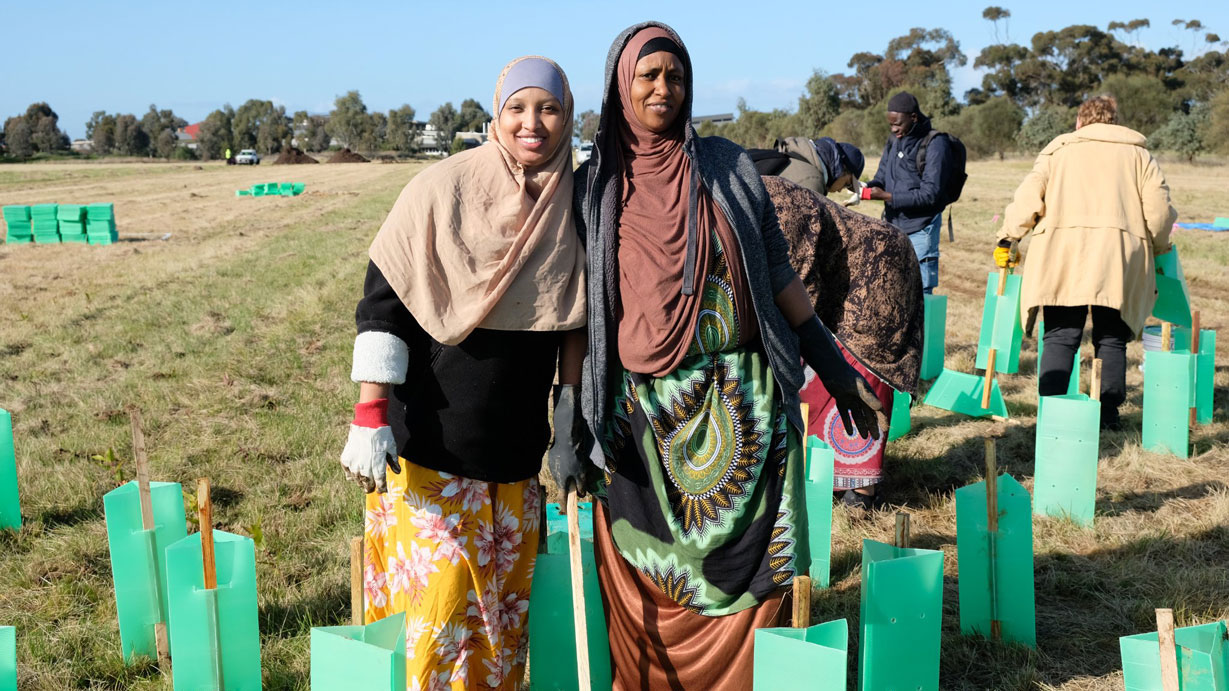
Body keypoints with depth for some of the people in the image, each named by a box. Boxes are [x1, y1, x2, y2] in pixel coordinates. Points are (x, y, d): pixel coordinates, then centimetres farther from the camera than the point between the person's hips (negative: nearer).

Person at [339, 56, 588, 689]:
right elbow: (381, 304, -11)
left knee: (504, 607, 14)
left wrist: (569, 417, 7)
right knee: (438, 597, -3)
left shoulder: (573, 204, 2)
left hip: (517, 447, 5)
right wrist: (370, 417, -17)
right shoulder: (441, 190, -12)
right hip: (430, 442, -4)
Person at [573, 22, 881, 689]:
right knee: (645, 579, 5)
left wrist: (836, 370, 7)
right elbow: (579, 309, 5)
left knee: (744, 568, 3)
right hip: (641, 411, 0)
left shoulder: (727, 166, 5)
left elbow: (778, 273, 9)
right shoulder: (593, 184, 5)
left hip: (738, 405, 0)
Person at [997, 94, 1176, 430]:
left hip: (1062, 253, -1)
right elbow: (1159, 210, 8)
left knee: (1060, 337, 1)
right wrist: (1157, 251, 20)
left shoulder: (1059, 149, 15)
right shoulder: (1139, 154, 17)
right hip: (1120, 258, 1)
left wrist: (1008, 238, 10)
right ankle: (1109, 413, 8)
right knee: (1111, 339, 9)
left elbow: (1029, 197, 2)